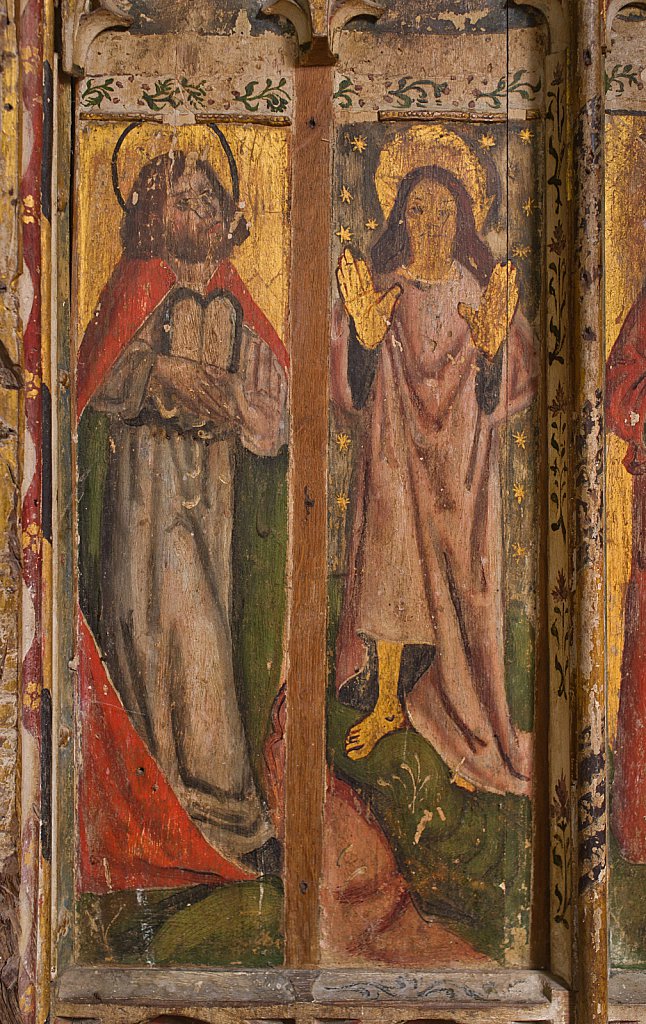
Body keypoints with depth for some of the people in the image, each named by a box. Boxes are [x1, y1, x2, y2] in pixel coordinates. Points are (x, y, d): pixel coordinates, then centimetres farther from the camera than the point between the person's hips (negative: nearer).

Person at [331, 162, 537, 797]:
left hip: (461, 453, 0)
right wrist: (366, 333, -21)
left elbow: (493, 397, -4)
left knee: (462, 576, 3)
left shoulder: (483, 291, 2)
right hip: (395, 451, 0)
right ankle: (387, 703, 24)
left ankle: (468, 723, 18)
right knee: (390, 571, 4)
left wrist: (492, 343, -22)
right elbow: (358, 389, -5)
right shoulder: (379, 288, 1)